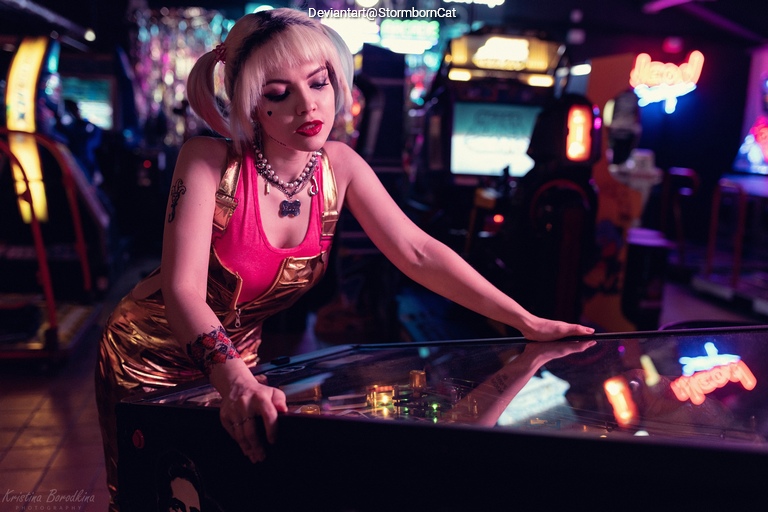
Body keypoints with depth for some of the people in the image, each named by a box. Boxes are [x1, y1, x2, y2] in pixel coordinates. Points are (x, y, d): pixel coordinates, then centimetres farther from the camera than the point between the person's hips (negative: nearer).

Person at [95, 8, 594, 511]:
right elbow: (183, 289, -33)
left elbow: (419, 253, -13)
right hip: (149, 355, -3)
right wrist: (234, 380, -51)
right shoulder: (211, 161, -25)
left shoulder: (339, 166, -13)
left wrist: (528, 322, -15)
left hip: (238, 360, 3)